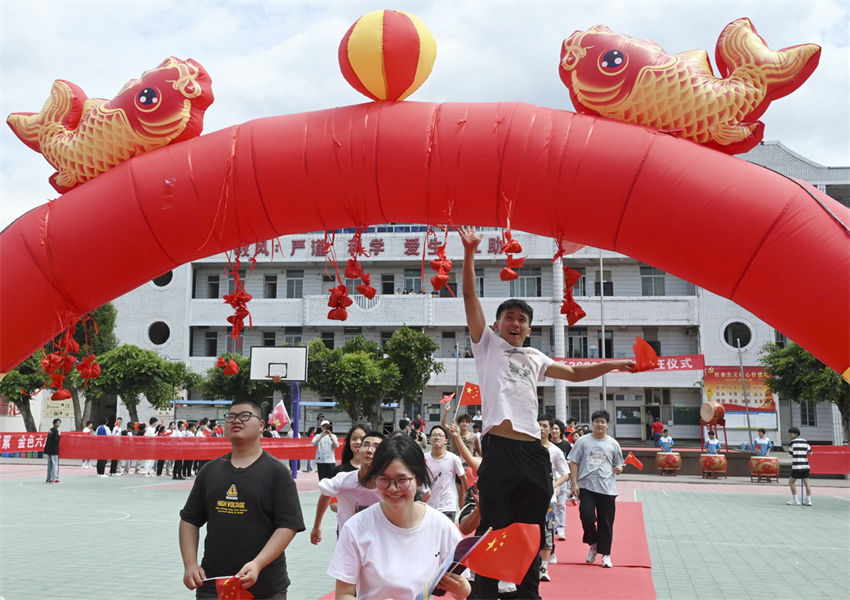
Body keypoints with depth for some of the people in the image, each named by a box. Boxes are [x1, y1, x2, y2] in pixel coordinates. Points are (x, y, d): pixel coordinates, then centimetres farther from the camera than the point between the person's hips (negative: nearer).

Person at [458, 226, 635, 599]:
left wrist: (614, 364, 26)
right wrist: (469, 253, -6)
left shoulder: (534, 358, 25)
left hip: (533, 451, 5)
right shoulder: (487, 344, 11)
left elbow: (573, 373, 32)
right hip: (498, 449, -5)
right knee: (493, 532, -4)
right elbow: (470, 296, 2)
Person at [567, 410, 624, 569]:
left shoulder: (613, 444, 8)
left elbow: (618, 465, 16)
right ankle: (592, 544, 14)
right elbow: (574, 463, 3)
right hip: (586, 486, -1)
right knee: (587, 517, -13)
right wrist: (574, 483, -5)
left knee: (606, 522, 3)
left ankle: (605, 554, 16)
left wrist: (619, 469, -9)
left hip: (607, 488, 1)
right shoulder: (583, 441, 3)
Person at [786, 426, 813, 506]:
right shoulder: (805, 442, 9)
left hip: (796, 466, -4)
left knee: (791, 482, 6)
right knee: (806, 483, 10)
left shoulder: (792, 442, -2)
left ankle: (795, 501, 4)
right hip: (805, 465, 5)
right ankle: (808, 500, 5)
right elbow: (810, 452, 16)